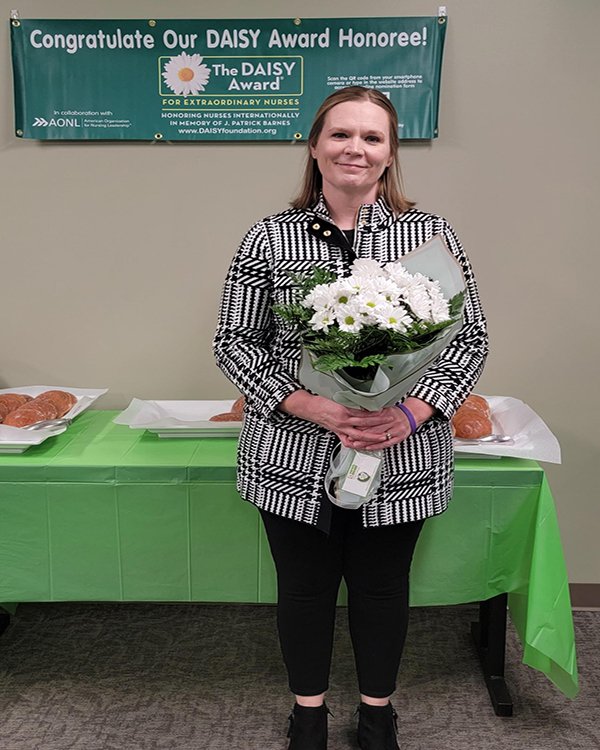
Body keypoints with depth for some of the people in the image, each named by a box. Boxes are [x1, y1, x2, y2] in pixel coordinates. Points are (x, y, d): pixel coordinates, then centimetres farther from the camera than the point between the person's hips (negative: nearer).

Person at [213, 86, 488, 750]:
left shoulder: (430, 234, 0)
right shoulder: (268, 238, -1)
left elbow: (470, 337, 2)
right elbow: (234, 341, -3)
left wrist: (412, 413, -14)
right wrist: (311, 407, -17)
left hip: (402, 460, 1)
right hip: (294, 457, 0)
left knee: (382, 585, 17)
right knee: (304, 586, 16)